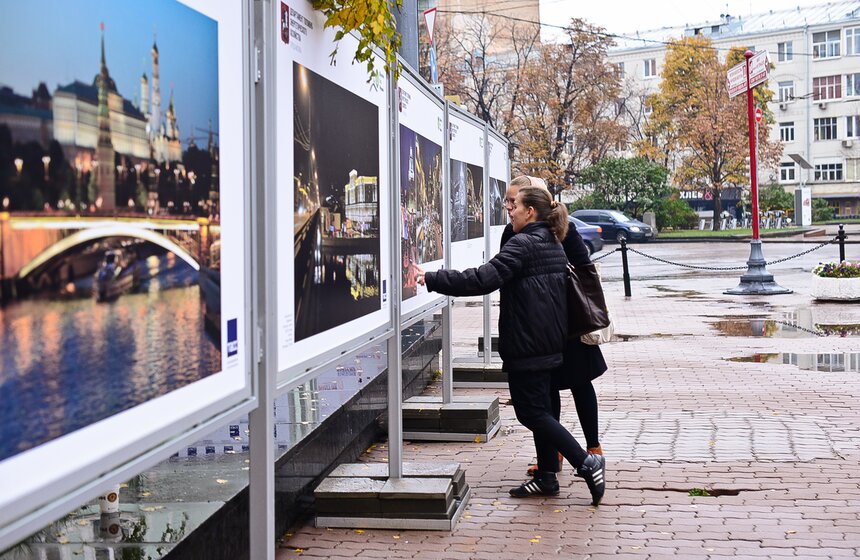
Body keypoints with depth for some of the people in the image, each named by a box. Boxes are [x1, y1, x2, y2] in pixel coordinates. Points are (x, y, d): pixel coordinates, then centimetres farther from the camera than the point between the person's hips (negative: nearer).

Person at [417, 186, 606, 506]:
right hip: (549, 344, 10)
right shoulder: (554, 246, 14)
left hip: (526, 345, -10)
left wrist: (432, 280, -24)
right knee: (541, 409, 14)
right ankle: (546, 478, 18)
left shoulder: (522, 245, -16)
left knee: (531, 412, -4)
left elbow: (483, 279, -26)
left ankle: (586, 462, -6)